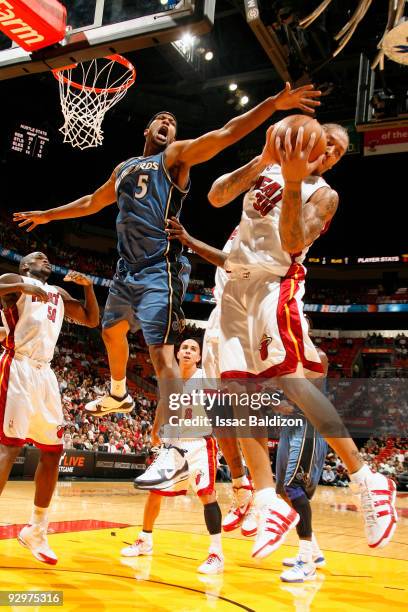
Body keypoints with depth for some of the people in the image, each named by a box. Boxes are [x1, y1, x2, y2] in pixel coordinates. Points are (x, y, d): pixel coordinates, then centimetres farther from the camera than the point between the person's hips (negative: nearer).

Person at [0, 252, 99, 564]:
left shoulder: (58, 293, 24)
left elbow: (92, 320, 23)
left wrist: (88, 286, 10)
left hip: (45, 373, 7)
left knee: (52, 452, 6)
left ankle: (36, 531, 18)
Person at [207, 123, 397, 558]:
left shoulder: (324, 195, 2)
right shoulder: (265, 169, 16)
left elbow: (293, 244, -14)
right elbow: (216, 197, 1)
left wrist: (292, 183, -24)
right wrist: (263, 159, -10)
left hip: (275, 284, -5)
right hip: (236, 286, 5)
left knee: (292, 381, -21)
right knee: (240, 394, -4)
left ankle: (369, 482, -9)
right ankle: (270, 506, -2)